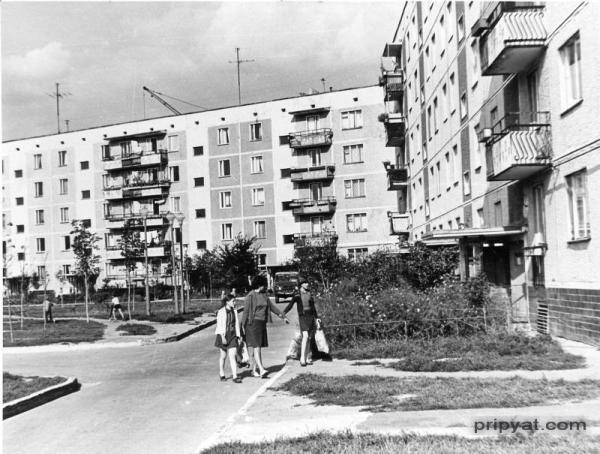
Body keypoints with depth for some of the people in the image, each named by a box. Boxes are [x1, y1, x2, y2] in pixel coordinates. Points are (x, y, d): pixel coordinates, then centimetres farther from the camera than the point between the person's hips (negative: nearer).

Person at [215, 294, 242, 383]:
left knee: (232, 356, -5)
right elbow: (219, 325, -13)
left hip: (232, 336, 3)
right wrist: (222, 337, -18)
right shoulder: (221, 312, -10)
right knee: (223, 356, 10)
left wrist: (238, 336, 9)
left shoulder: (234, 311, 5)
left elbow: (236, 324, 11)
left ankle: (235, 376, -8)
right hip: (223, 336, -3)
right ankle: (222, 374, 28)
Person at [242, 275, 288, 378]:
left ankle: (254, 370, 16)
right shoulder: (250, 296, -10)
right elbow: (246, 311, -10)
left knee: (258, 348, 9)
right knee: (256, 347, -12)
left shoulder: (264, 295, 12)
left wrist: (283, 316, 19)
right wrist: (243, 326, -11)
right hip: (253, 323, -7)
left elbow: (272, 306, 18)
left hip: (262, 324, 7)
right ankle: (261, 370, -20)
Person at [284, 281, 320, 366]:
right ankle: (302, 358, -18)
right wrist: (283, 313, -21)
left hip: (311, 317, 5)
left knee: (309, 338, 6)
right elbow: (290, 305, -7)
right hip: (302, 317, -5)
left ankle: (306, 359, 14)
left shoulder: (310, 294, 12)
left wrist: (316, 317, 22)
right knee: (305, 336, -20)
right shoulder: (297, 295, -2)